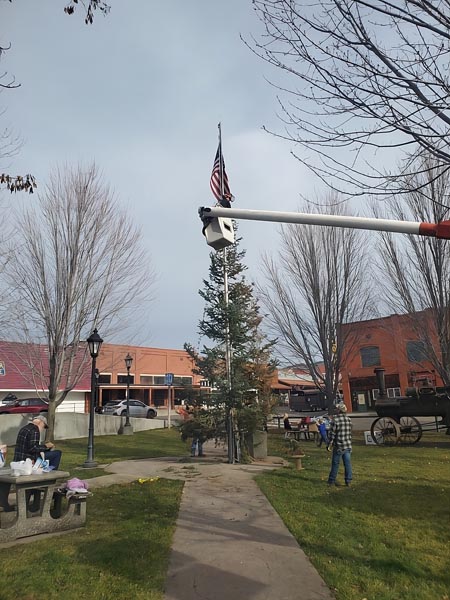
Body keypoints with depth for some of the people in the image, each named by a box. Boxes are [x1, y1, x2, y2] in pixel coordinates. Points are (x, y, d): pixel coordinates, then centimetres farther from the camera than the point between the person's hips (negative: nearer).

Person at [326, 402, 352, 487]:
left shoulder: (335, 420, -15)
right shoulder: (349, 419, 3)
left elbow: (332, 433, -13)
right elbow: (350, 433, 12)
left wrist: (329, 445, -5)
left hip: (338, 446, -5)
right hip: (348, 445, 5)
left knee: (335, 464, 5)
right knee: (348, 463, 9)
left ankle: (331, 480, 14)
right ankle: (348, 480, 13)